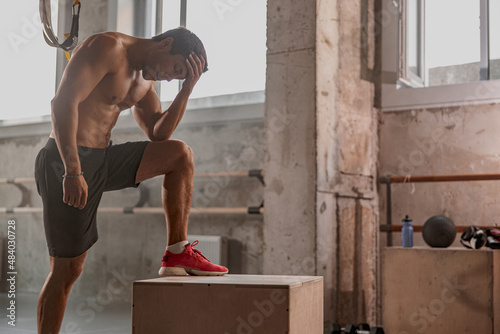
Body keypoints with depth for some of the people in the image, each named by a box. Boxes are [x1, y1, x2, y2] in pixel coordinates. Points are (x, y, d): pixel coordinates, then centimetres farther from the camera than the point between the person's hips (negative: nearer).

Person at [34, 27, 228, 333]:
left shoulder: (144, 80, 15)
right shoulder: (107, 47, -13)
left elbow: (158, 134, 13)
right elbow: (63, 102, -23)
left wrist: (187, 88, 4)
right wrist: (73, 171, -27)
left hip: (103, 159, 8)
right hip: (67, 162, -8)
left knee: (180, 155, 2)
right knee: (67, 270, -4)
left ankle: (177, 254, 2)